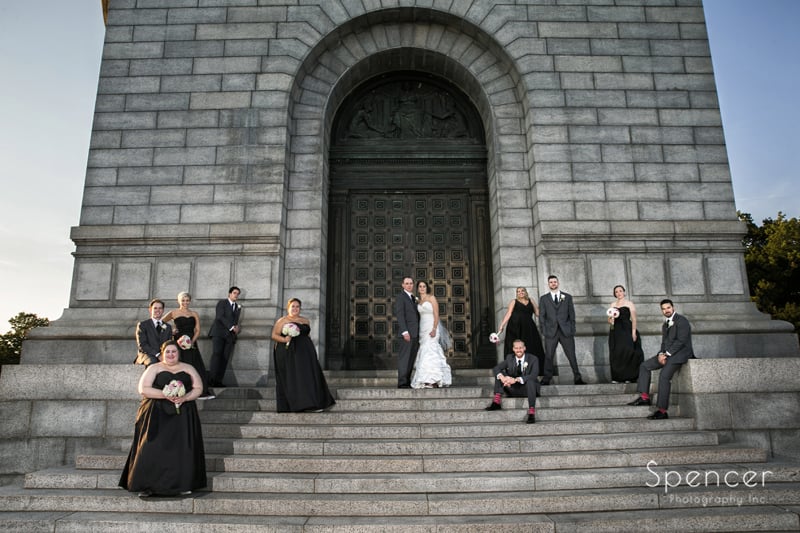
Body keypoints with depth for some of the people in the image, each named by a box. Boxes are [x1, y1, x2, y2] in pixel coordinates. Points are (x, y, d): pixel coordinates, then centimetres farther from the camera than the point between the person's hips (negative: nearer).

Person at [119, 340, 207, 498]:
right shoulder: (154, 368, 6)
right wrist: (165, 395, -17)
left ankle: (183, 484, 4)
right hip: (157, 415, -2)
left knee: (182, 448, -4)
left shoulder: (188, 369, 13)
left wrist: (184, 398, -12)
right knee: (153, 448, -10)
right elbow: (143, 389, -5)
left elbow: (198, 388, 7)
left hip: (183, 415, 2)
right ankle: (146, 486, -3)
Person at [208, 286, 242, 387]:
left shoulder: (238, 307, 23)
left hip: (230, 335, 5)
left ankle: (218, 381, -9)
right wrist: (232, 327, -14)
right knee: (216, 354, -17)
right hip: (219, 332, -5)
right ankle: (212, 379, -20)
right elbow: (220, 317, -8)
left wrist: (237, 328, -4)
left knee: (225, 358, -5)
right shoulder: (222, 302, 6)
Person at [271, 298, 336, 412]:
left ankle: (314, 403, -2)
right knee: (291, 378, -4)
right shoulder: (282, 321, 2)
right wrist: (284, 339, -19)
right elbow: (274, 335, -2)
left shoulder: (305, 320, 15)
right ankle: (292, 405, -1)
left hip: (304, 353, 4)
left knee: (309, 376, -2)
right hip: (288, 354, -4)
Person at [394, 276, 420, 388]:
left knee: (412, 358, 7)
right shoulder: (400, 297, -4)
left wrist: (419, 333, 15)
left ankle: (407, 382, 11)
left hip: (416, 333, 8)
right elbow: (399, 315, -12)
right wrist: (404, 332, -20)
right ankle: (402, 383, -7)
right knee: (404, 357, -8)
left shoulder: (413, 298, 21)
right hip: (407, 332, -8)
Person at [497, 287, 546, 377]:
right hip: (515, 329, -2)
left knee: (532, 349, -4)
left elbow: (538, 313, 14)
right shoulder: (514, 302, 12)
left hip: (529, 329, 2)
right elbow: (508, 314, 3)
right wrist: (501, 326, -6)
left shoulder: (531, 301, 18)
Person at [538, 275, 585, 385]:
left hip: (566, 331, 0)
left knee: (571, 355, 1)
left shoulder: (567, 297, 11)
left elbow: (572, 314, 8)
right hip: (551, 332, 0)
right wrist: (544, 330, -2)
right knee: (549, 356, -1)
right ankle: (546, 379, 4)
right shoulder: (544, 299, 10)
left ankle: (577, 378, 7)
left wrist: (572, 330, 0)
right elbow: (541, 316, 8)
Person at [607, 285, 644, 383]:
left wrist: (633, 332, -12)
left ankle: (629, 377, -5)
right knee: (616, 354, -1)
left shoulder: (629, 303, 4)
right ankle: (617, 377, 1)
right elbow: (609, 320, 16)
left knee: (627, 352, -11)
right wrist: (611, 319, -8)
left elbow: (634, 319, -3)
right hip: (615, 332, 4)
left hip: (626, 330, -4)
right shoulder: (612, 305, 16)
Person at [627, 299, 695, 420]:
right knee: (644, 366, 4)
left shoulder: (681, 320, -8)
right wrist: (661, 354, -3)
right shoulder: (665, 325, 20)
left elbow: (681, 341, -16)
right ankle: (644, 397, 0)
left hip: (679, 353, -9)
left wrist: (667, 354, -18)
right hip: (667, 353, 10)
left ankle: (662, 411, -22)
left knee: (664, 376, -24)